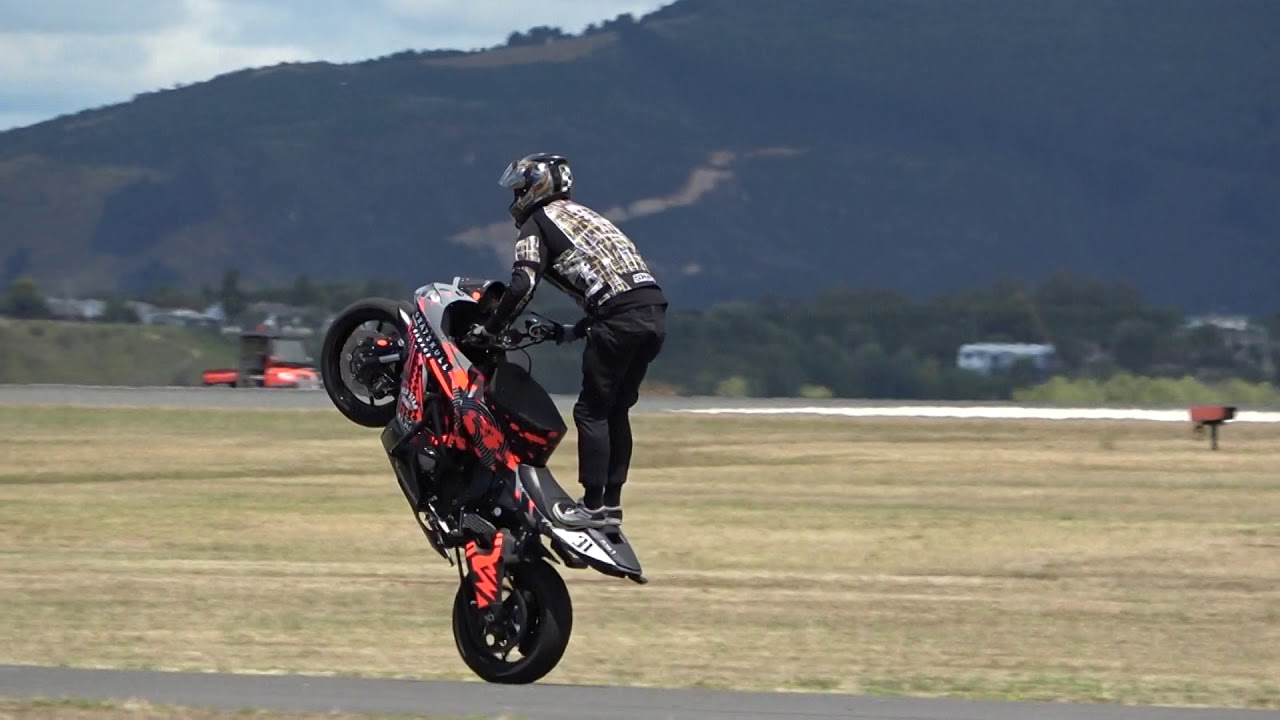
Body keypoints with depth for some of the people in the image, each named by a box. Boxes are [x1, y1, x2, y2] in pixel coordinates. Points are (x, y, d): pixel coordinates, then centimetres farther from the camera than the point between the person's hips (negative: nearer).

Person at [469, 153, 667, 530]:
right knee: (616, 410, 15)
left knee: (591, 411, -2)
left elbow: (522, 286, -8)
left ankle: (592, 505, -5)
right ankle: (612, 501, 15)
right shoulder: (584, 215, 32)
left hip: (620, 317, -8)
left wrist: (489, 330, 1)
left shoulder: (537, 224, 7)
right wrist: (573, 332, 32)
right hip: (654, 311, 8)